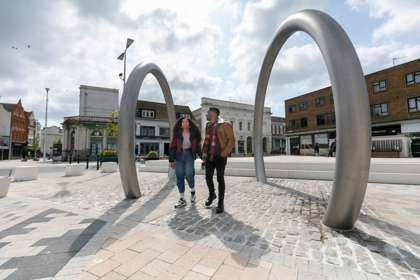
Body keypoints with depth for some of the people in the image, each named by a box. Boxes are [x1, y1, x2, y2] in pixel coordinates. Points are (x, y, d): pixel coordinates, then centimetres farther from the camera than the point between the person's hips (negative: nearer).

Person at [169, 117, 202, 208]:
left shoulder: (194, 134, 3)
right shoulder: (177, 133, 2)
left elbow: (198, 146, 7)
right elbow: (172, 147, 1)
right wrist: (171, 160, -2)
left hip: (189, 155, -1)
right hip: (179, 156, 1)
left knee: (189, 175, -16)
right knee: (179, 177, 1)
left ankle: (193, 191, 16)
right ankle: (182, 199, 13)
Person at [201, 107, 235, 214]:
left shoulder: (225, 125, -8)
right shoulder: (208, 126, 11)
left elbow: (232, 140, -8)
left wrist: (224, 154, -15)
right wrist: (204, 157, 13)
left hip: (220, 156, -5)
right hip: (210, 156, 6)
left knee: (220, 179, 0)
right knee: (208, 178, 8)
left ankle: (221, 203, 14)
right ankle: (212, 194, 37)